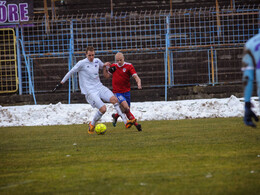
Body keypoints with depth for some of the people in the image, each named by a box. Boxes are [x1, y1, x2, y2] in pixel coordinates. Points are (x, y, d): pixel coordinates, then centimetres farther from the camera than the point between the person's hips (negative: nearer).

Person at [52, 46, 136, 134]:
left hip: (99, 87, 6)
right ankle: (91, 125, 5)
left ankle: (125, 121, -17)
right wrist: (61, 83, 2)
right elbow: (71, 72, 0)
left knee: (114, 99, -19)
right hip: (89, 91, -6)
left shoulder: (97, 61, 9)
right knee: (103, 108, -20)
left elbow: (102, 66, 32)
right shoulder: (82, 63, -8)